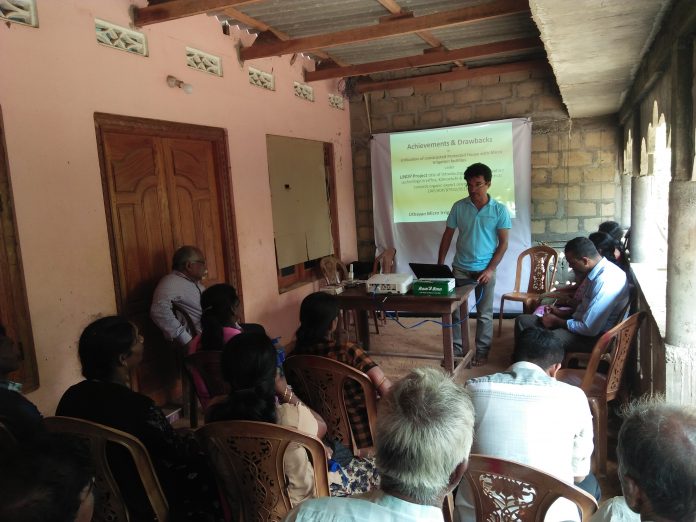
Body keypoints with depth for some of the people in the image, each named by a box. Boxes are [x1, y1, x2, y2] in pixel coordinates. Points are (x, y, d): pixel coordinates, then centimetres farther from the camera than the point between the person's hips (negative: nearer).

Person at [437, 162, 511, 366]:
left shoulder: (499, 210, -6)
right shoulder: (458, 207, -2)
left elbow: (503, 243, -5)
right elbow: (447, 236, 3)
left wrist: (490, 269, -13)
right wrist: (439, 265, -2)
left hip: (485, 269, -1)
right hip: (460, 268, 2)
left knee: (484, 314, 7)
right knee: (455, 310, 7)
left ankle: (482, 352, 20)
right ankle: (455, 348, 20)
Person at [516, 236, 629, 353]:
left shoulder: (606, 282, -27)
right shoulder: (597, 269, 3)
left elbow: (589, 329, -26)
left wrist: (557, 321, -12)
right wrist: (563, 312, 5)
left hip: (596, 335, -9)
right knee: (522, 320, 3)